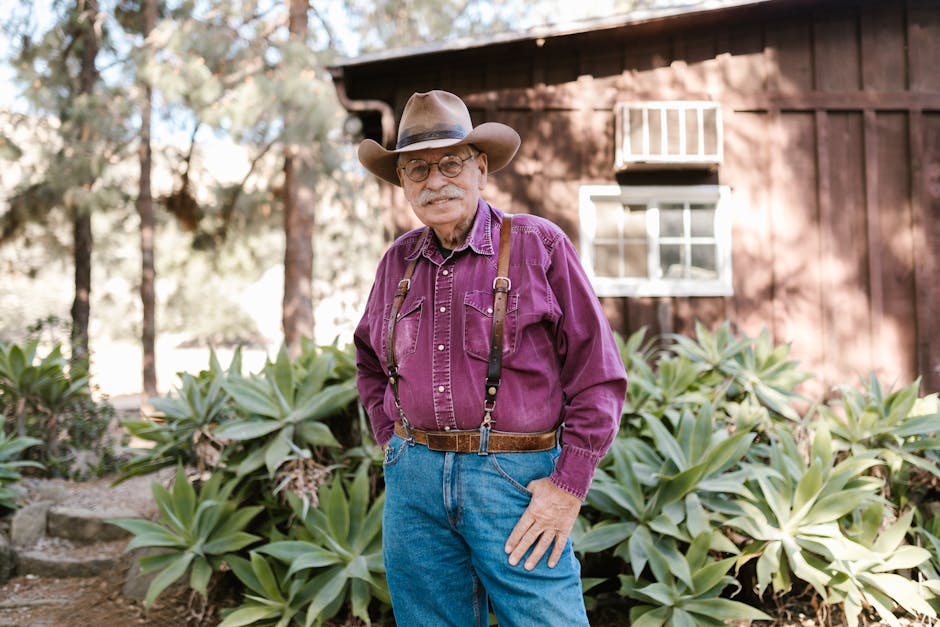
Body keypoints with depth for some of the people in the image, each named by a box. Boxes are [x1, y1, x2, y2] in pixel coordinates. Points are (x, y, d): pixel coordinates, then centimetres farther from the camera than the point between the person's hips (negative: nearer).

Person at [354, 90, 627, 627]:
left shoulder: (539, 245, -4)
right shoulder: (400, 260, 10)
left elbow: (599, 376, -5)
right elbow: (369, 360, 26)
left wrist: (569, 487, -9)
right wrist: (393, 443, 14)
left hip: (515, 481, -4)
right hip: (414, 482, 5)